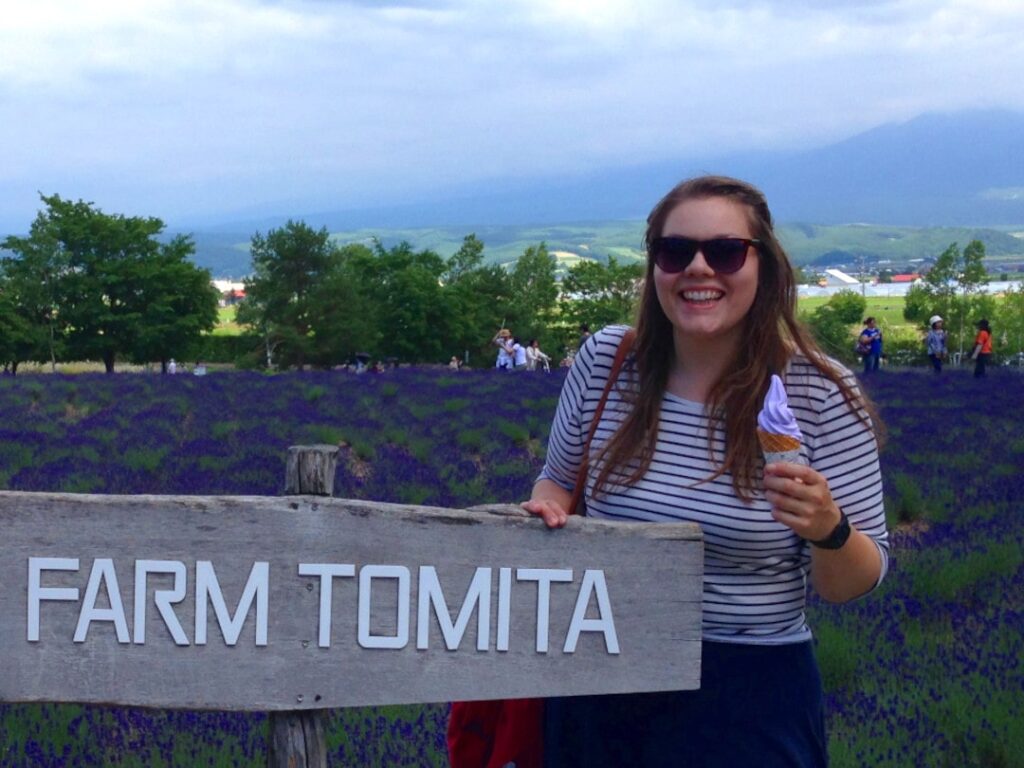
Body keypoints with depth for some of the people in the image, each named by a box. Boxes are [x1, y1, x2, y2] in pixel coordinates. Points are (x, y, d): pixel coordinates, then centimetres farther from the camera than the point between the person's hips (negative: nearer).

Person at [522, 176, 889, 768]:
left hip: (749, 700, -3)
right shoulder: (604, 359, -4)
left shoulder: (820, 395, -12)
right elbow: (559, 479, 13)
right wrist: (549, 508, -9)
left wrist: (828, 528, -29)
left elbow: (854, 585, -8)